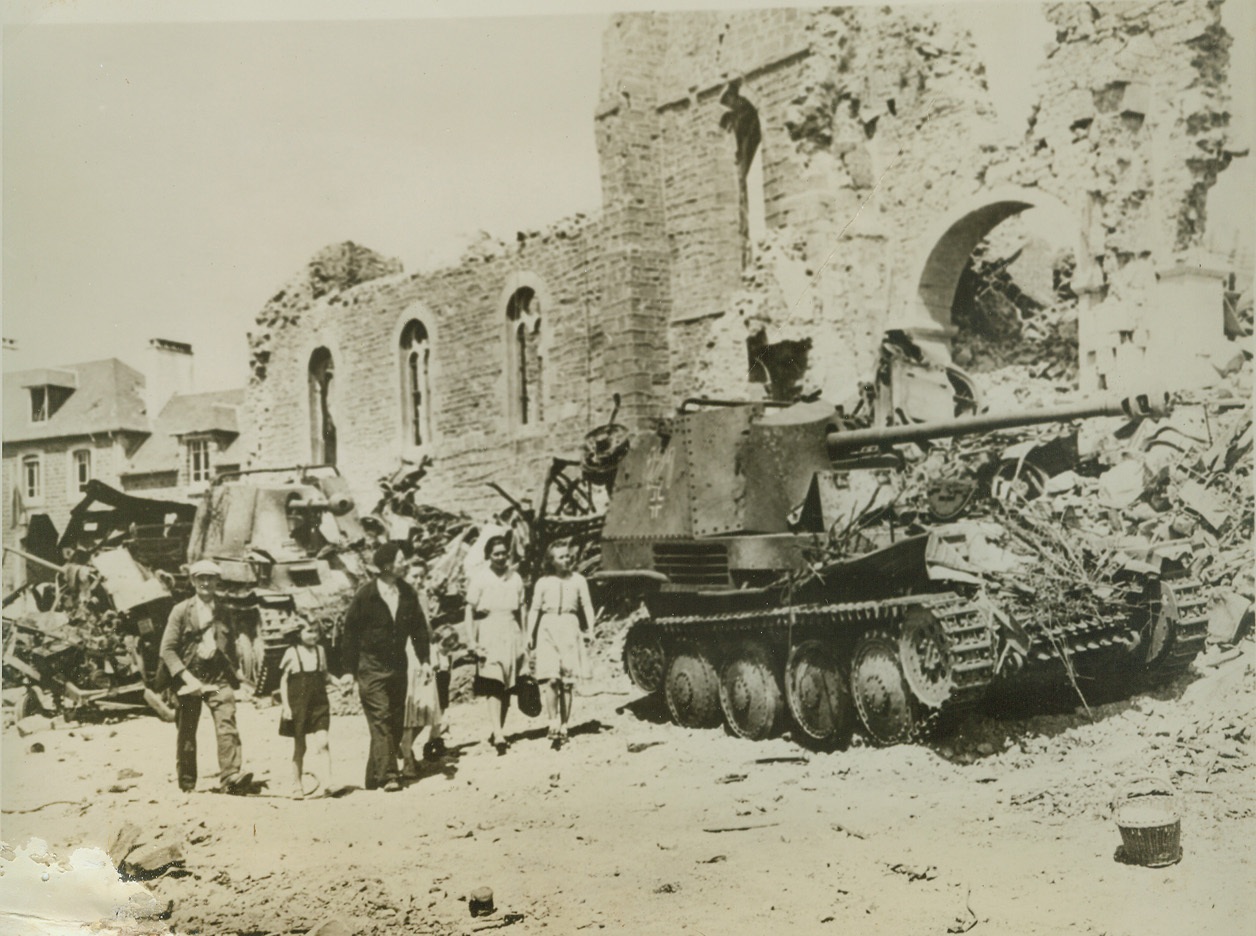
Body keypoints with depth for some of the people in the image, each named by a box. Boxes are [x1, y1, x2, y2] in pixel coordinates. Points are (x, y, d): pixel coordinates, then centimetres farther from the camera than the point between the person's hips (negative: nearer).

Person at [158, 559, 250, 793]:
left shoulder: (224, 612, 12)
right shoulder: (181, 611, 4)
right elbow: (167, 649, -2)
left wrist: (235, 674, 4)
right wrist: (186, 677, -13)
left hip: (219, 677, 1)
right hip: (190, 677, -1)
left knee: (227, 724, -16)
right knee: (186, 732, 4)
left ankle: (231, 775, -24)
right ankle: (186, 784, 14)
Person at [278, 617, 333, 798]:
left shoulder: (320, 650, 6)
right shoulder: (292, 653, -4)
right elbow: (283, 681, -2)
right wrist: (286, 706, -7)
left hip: (319, 705, 2)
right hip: (298, 706, -2)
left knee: (322, 742, -13)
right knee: (299, 747, 7)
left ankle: (326, 783, -15)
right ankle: (297, 786, 18)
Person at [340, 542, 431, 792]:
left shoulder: (407, 594, 5)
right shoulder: (365, 595, -8)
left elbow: (418, 627, 11)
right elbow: (351, 631, -3)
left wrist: (424, 659, 3)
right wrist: (349, 669, -4)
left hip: (397, 667, 5)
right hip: (371, 668, -5)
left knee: (396, 722, 7)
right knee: (381, 720, -12)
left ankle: (375, 776, 18)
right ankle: (388, 776, -14)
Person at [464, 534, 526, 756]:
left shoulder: (515, 578, 9)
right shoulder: (479, 579, -2)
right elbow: (469, 611, -3)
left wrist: (522, 640, 12)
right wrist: (472, 641, -10)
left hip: (511, 636, 4)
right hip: (488, 636, -4)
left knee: (506, 688, 4)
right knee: (493, 686, -13)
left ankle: (497, 731, 16)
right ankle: (498, 735, -20)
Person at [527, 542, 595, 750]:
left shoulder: (577, 580, 8)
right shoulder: (543, 583, 7)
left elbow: (587, 606, 6)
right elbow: (534, 609, 8)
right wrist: (530, 634, -1)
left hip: (570, 627, 1)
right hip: (548, 628, -1)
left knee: (567, 682, 3)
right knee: (550, 679, -13)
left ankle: (563, 727, 11)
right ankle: (553, 724, -15)